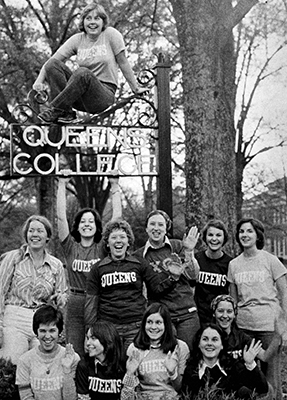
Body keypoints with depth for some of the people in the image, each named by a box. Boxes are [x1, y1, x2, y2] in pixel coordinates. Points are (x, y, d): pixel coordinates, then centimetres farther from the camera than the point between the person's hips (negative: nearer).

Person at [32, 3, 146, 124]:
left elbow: (123, 62, 2)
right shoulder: (77, 40, 6)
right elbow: (52, 60, -1)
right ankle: (66, 112, -24)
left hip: (104, 94, -4)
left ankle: (55, 110, -26)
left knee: (83, 72, -34)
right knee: (53, 64, -16)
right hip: (80, 97, 4)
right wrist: (39, 81, -17)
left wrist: (135, 89, 6)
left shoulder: (110, 34, -2)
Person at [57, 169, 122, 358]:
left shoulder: (103, 248, 3)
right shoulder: (70, 247, 4)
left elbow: (117, 216, -3)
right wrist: (62, 185, -5)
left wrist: (115, 185, -3)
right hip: (76, 306, 0)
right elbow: (61, 216, -3)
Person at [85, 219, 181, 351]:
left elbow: (158, 286, 6)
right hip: (108, 328, 0)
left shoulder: (140, 264, 7)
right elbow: (91, 301, 8)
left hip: (136, 326, 0)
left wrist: (173, 275, -11)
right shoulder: (98, 268, 7)